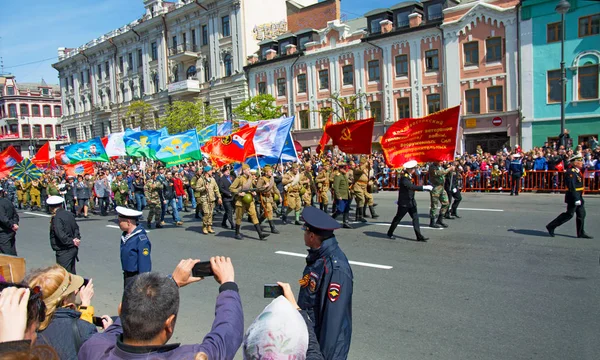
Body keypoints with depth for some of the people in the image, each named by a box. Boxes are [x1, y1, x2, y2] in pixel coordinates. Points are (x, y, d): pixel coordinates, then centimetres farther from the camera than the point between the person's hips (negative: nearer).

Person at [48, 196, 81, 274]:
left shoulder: (56, 218, -18)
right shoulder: (69, 214, 7)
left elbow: (61, 235, -24)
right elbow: (76, 228, 16)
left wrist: (72, 242, -12)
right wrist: (76, 238, 2)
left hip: (63, 251, -8)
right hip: (73, 249, 8)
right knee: (71, 274, 18)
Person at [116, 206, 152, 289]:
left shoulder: (141, 239, -22)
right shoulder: (124, 236, 4)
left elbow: (144, 263, -20)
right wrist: (125, 274, 20)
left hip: (137, 277, -9)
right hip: (127, 276, 9)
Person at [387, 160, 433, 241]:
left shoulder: (409, 177, 9)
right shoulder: (404, 178, -21)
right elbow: (411, 187, -34)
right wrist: (424, 187, -36)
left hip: (411, 202, 9)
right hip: (404, 203, -9)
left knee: (415, 218, 2)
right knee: (398, 218, 4)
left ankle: (419, 236, 3)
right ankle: (390, 233, 21)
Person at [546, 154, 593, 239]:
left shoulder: (577, 171, 12)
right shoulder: (571, 172, -19)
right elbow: (572, 187, -24)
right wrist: (576, 199, -27)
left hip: (578, 196, 10)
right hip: (573, 197, -10)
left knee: (581, 214, 10)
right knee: (569, 214, -4)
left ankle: (581, 233, 16)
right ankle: (551, 226, 4)